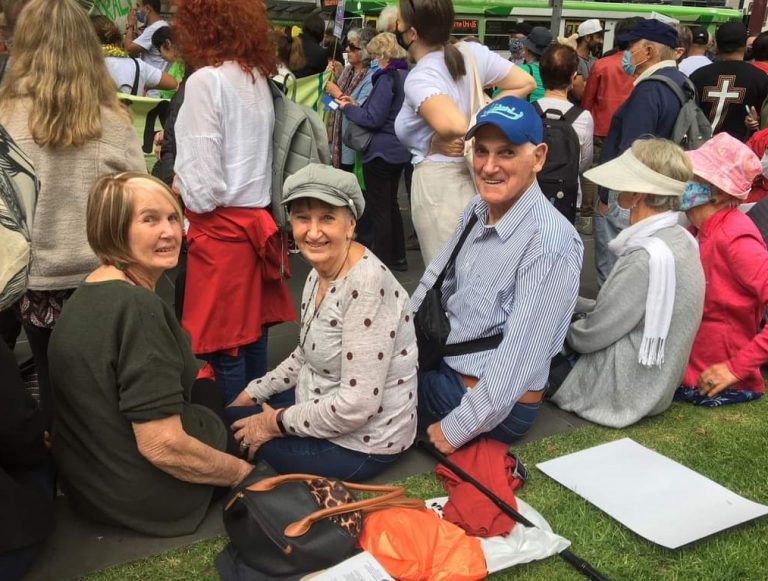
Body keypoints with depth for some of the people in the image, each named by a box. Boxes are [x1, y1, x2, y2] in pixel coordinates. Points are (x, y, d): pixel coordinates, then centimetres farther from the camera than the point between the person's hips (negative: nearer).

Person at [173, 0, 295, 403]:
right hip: (257, 222, 8)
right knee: (252, 340, 15)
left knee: (225, 352, 2)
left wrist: (179, 187, 4)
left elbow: (204, 187, -17)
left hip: (221, 230, -8)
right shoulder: (258, 77, 9)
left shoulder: (206, 81, -13)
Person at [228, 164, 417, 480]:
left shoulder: (367, 284, -28)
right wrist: (250, 395, 10)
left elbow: (356, 405, -28)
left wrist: (277, 423, -17)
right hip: (322, 403, 9)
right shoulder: (320, 272, 0)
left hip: (360, 444, -9)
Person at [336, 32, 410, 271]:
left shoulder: (387, 78, -18)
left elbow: (373, 119, -20)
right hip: (400, 151, 9)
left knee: (378, 209, 0)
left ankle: (382, 261, 6)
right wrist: (357, 105, 12)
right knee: (391, 204, 18)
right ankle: (397, 257, 26)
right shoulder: (407, 76, 9)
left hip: (381, 152, -9)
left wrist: (348, 108, -6)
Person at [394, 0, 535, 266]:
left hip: (439, 182, -8)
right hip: (474, 178, 8)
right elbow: (526, 83, 8)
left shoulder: (419, 79, -18)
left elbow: (454, 126, -36)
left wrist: (435, 143, -15)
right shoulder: (473, 53, 2)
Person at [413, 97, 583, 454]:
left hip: (497, 407, -7)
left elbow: (517, 360, -27)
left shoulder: (550, 242, -26)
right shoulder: (478, 209, 0)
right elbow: (434, 282, 10)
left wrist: (455, 430, -21)